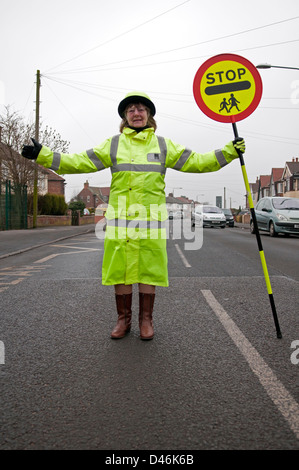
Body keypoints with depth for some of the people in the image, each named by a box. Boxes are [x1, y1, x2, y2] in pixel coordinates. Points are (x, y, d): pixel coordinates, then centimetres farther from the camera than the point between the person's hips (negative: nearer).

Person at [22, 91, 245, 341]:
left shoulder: (163, 144, 14)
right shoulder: (113, 144, 12)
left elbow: (195, 161, 11)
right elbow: (81, 162, 6)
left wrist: (228, 152, 4)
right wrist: (42, 154, -2)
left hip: (151, 218, 0)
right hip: (120, 218, 1)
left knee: (148, 270, 3)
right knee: (120, 270, 4)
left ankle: (146, 320, 20)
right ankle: (124, 319, 21)